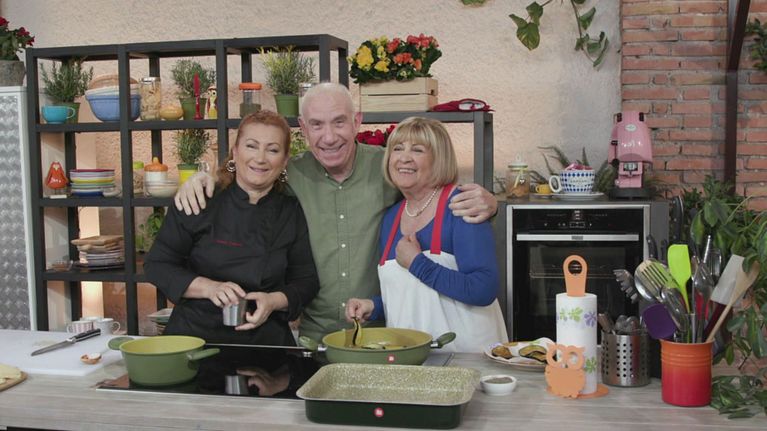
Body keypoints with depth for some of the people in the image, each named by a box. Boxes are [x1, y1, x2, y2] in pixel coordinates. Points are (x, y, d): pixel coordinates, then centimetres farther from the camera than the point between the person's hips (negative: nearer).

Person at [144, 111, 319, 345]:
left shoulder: (293, 213, 6)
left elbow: (306, 280, 11)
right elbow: (156, 266, 1)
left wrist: (275, 301, -9)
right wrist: (209, 287, -13)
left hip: (266, 341, 2)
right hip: (194, 335, -2)